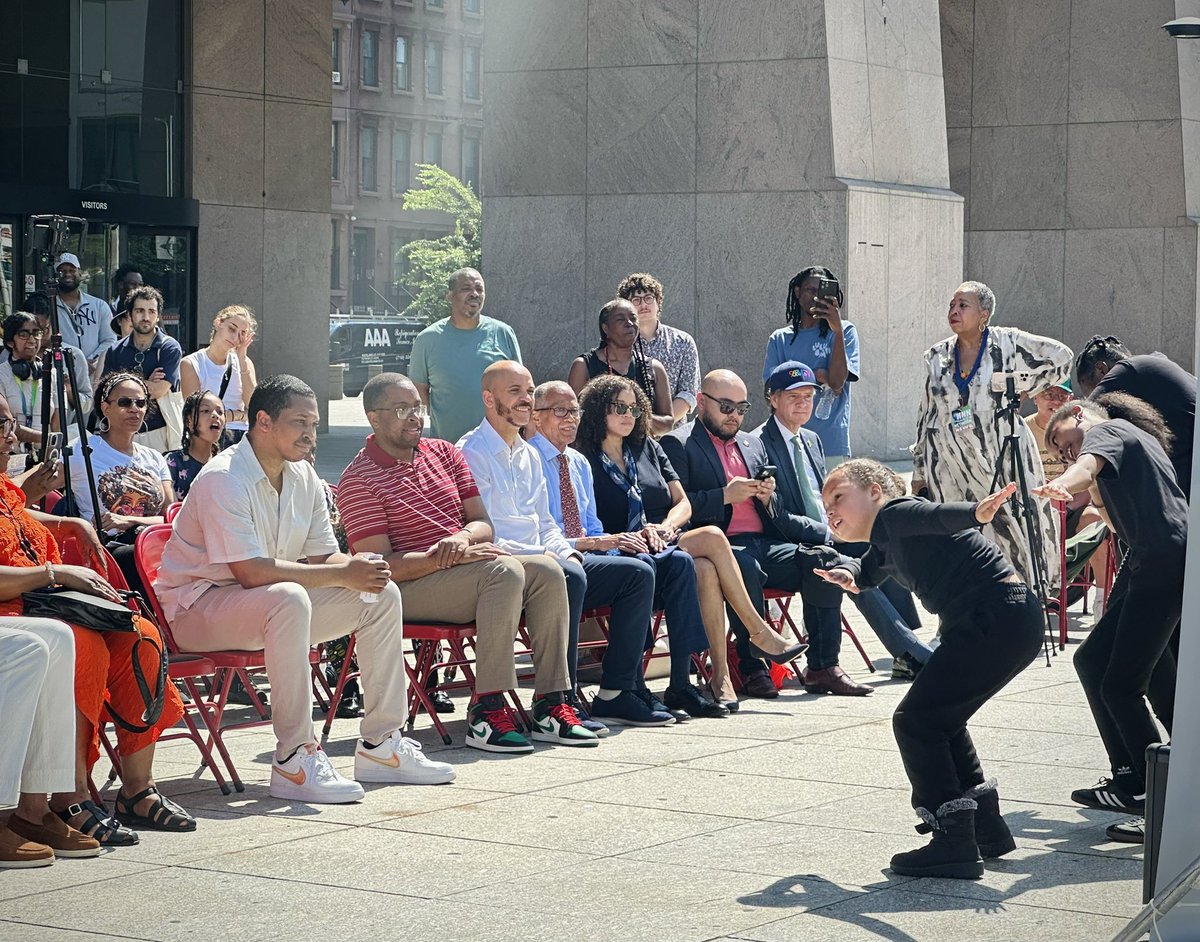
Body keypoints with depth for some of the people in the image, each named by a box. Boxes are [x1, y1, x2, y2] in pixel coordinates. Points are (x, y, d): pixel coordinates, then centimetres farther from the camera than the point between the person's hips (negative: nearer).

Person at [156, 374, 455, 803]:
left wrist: (361, 567, -16)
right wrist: (342, 575, -26)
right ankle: (293, 760, -36)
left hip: (268, 607, 9)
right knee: (290, 598, -39)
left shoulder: (304, 477, 6)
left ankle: (380, 747, 4)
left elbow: (323, 557, 9)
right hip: (199, 606, -9)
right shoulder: (223, 479, -21)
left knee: (383, 595, -1)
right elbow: (252, 572, -28)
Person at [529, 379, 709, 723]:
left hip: (585, 554, 9)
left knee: (678, 563, -9)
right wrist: (596, 543, -21)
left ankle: (681, 685, -11)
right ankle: (614, 695, -26)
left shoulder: (579, 463, 21)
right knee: (638, 572, -30)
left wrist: (627, 538, 2)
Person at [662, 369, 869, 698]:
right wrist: (725, 495, -14)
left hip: (764, 544, 6)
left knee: (822, 558, -19)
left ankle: (822, 667, -17)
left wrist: (767, 497, 4)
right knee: (745, 567, -38)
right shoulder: (678, 444, 4)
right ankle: (752, 668, -27)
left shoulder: (753, 444, 26)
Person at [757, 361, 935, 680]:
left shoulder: (811, 440, 18)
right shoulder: (760, 444, -9)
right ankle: (915, 654, -29)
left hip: (831, 536, 8)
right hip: (796, 546, -8)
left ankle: (906, 656, -21)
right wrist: (829, 533, -19)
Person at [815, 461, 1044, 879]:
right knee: (940, 720, 23)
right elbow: (867, 572, 41)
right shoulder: (887, 545, 24)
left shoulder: (893, 515, -6)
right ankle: (985, 828, 27)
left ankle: (954, 844, -7)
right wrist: (844, 571, 16)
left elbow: (936, 515, -25)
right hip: (1016, 621, 10)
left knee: (916, 721, -5)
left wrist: (975, 513, -47)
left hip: (998, 618, -10)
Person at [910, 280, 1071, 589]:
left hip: (1001, 459, -3)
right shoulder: (937, 357, 12)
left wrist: (1022, 385, 2)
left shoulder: (1006, 343, 0)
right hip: (951, 468, 3)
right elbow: (926, 416, 17)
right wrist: (919, 473, 16)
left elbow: (1061, 356, 5)